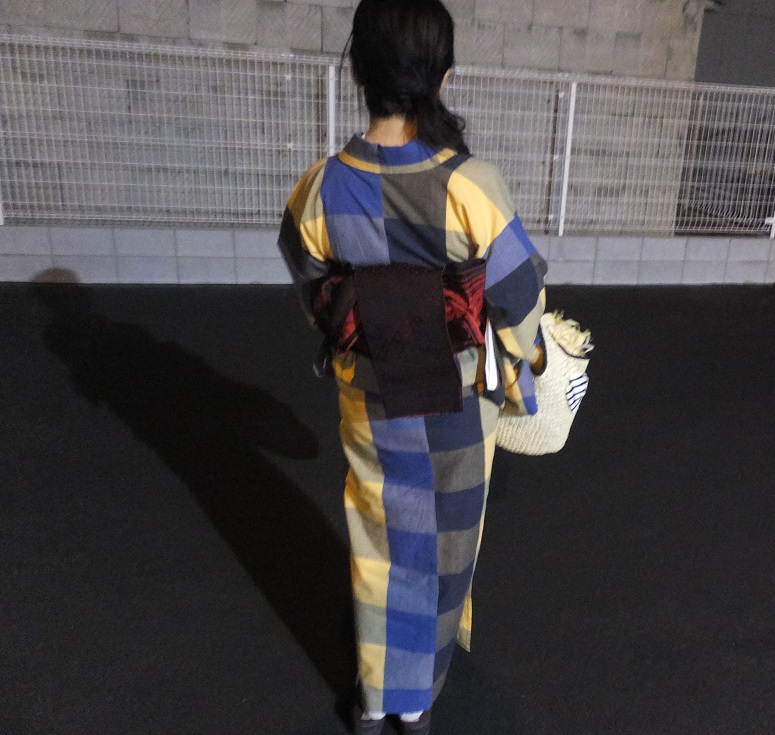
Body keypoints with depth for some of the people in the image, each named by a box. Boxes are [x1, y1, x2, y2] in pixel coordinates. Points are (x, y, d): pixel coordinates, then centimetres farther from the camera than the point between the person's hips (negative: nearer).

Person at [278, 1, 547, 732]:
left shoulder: (320, 189, -14)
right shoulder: (472, 185, -22)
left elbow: (314, 295, 2)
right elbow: (519, 301, -11)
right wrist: (510, 377, 9)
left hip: (371, 404, 2)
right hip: (458, 405, -1)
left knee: (381, 548, 21)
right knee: (443, 549, 21)